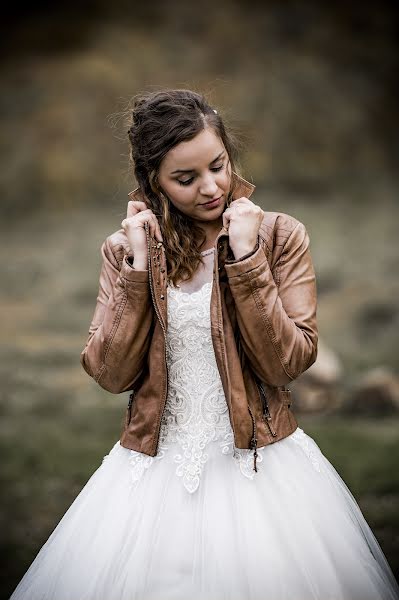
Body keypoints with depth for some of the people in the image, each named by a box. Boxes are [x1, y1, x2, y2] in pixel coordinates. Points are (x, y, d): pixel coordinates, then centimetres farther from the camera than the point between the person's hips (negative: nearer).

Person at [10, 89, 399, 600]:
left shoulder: (280, 236, -4)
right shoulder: (125, 248, 2)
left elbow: (289, 362, -12)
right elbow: (110, 374, -6)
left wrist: (246, 259, -17)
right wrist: (140, 267, -12)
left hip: (260, 464, -1)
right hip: (156, 470, 2)